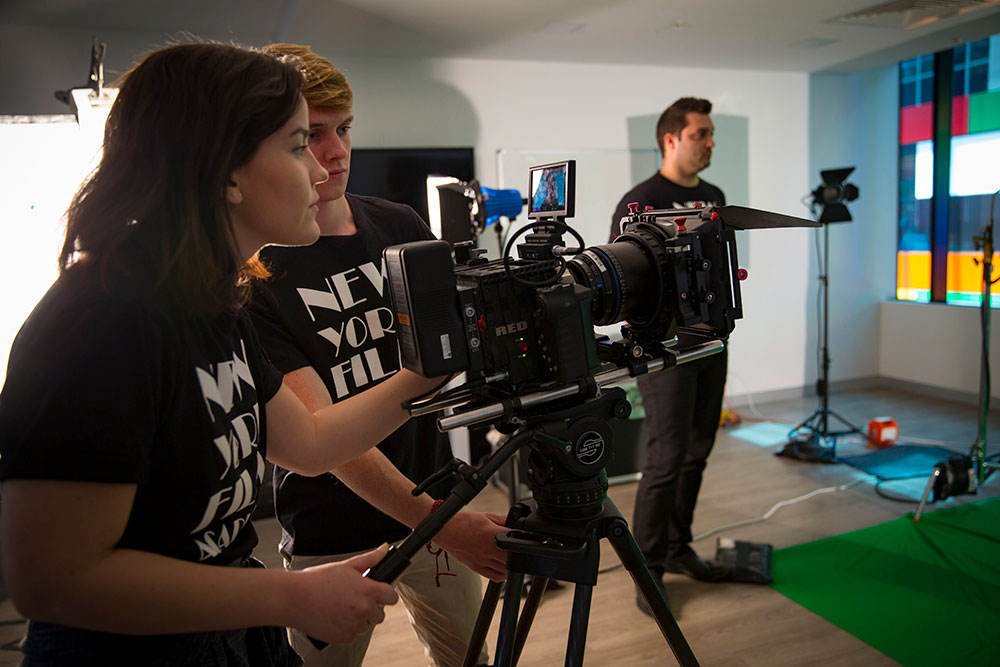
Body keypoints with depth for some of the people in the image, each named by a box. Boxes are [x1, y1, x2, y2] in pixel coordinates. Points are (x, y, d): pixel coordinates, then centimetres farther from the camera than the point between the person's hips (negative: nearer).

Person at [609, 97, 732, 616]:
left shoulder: (713, 198, 15)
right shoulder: (641, 201, -8)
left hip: (710, 342, 8)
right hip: (665, 345, -8)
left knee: (696, 452, 13)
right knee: (667, 456, -7)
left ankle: (677, 549, 29)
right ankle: (648, 569, 7)